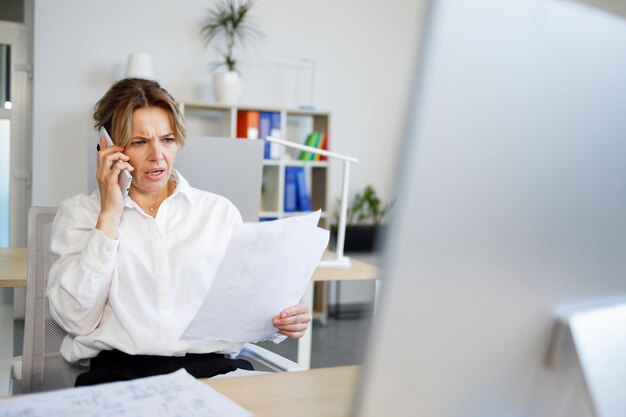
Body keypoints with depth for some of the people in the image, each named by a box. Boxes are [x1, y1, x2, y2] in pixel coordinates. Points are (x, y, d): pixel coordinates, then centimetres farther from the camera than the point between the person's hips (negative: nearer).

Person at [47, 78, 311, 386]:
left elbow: (248, 306, 14)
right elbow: (76, 320, -3)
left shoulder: (220, 211, 15)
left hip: (214, 367, 2)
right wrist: (110, 214, -4)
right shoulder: (78, 212, 10)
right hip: (119, 370, -2)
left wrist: (283, 318, -9)